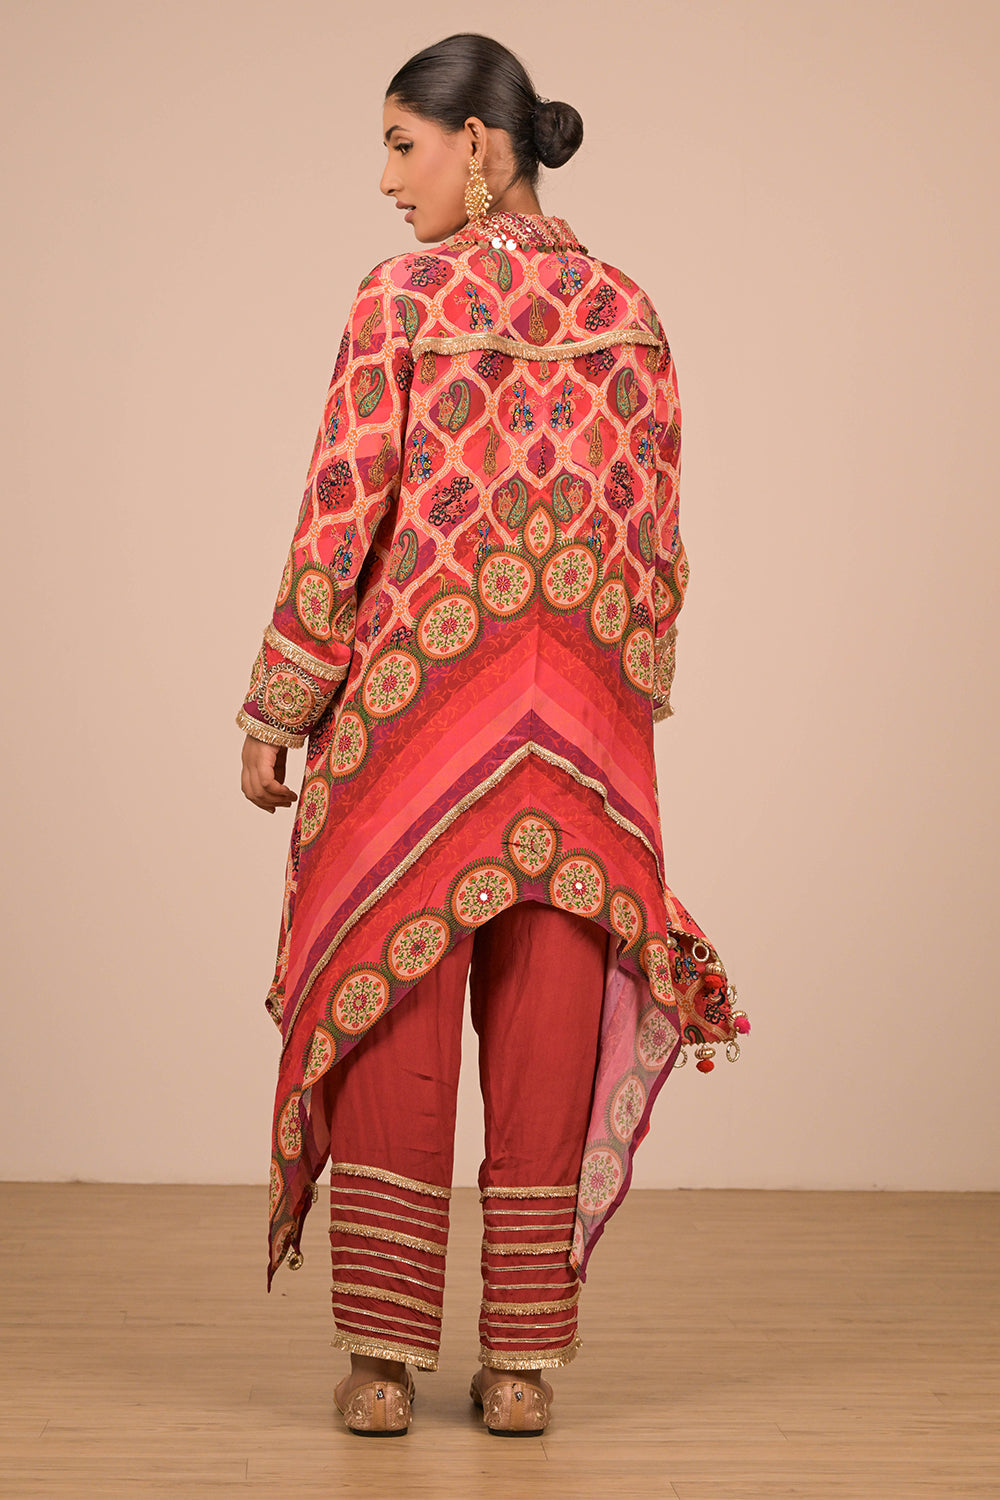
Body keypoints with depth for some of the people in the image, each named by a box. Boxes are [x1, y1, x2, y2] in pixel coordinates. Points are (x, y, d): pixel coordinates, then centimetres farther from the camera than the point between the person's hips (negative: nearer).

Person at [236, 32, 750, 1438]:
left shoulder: (402, 298, -6)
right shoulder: (628, 313, 6)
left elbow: (343, 517, -8)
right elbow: (657, 543, 7)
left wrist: (274, 711, -1)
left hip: (416, 693, -3)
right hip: (584, 715, 3)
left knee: (393, 1017, 5)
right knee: (549, 1027, 7)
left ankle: (384, 1355, 10)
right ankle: (523, 1362, 14)